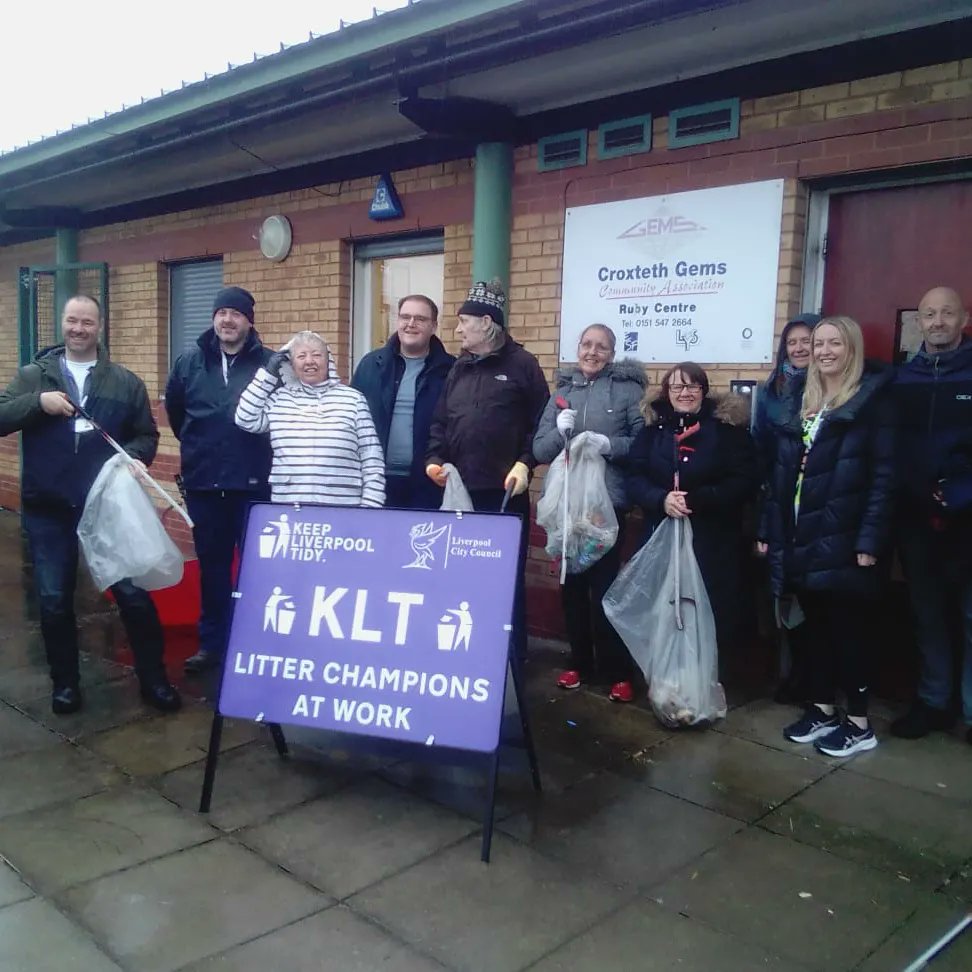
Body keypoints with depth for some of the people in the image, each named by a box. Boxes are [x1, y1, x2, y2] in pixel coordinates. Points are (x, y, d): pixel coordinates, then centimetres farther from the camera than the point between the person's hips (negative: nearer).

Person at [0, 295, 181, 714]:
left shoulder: (126, 381, 6)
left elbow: (147, 434, 8)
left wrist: (134, 457, -12)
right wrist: (38, 402, -16)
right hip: (48, 509, 1)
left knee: (132, 592, 2)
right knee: (54, 600, 9)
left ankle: (154, 678, 16)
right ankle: (65, 682, 26)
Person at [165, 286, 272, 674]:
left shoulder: (270, 364, -6)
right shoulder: (189, 362, 6)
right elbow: (174, 410, 20)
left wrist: (259, 453, 2)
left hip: (255, 485, -3)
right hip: (203, 484, 3)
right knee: (212, 565, 13)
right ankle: (212, 642, 25)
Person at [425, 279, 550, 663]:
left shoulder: (522, 364, -1)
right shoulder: (459, 368, 15)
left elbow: (540, 423, -3)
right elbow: (440, 422, 17)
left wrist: (525, 463, -14)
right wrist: (433, 460, 3)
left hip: (505, 492, -5)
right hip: (460, 491, 5)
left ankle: (512, 655, 17)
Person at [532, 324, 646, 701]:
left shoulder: (628, 388, 0)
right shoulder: (562, 390, 10)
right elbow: (539, 449, 6)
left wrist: (609, 445, -20)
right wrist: (559, 432, -13)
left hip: (607, 502, -4)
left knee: (605, 584, -3)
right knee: (572, 583, 10)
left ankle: (618, 672, 8)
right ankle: (580, 662, 24)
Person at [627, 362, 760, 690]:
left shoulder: (727, 427, 1)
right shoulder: (653, 428, 9)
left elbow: (746, 481, -6)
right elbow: (634, 479, 3)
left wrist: (697, 499, -18)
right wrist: (662, 499, -17)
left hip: (714, 542, -2)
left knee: (712, 616, -2)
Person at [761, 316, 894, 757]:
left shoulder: (873, 400, -4)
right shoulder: (804, 403, 16)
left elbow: (883, 475, -11)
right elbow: (781, 474, 13)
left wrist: (870, 539, -18)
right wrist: (770, 530, 10)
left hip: (842, 539, -6)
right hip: (799, 537, 6)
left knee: (848, 626, 2)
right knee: (816, 625, 13)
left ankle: (859, 723, 14)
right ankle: (822, 709, 26)